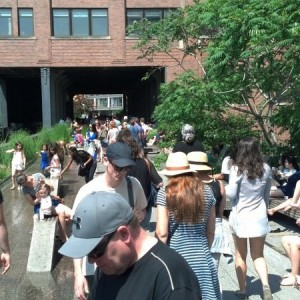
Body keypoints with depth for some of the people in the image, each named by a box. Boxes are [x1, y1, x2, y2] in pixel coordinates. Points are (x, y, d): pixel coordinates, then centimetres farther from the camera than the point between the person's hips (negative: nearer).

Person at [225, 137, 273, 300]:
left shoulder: (237, 169, -12)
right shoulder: (266, 169, 1)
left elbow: (231, 194, -14)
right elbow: (267, 195, 11)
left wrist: (225, 188, 7)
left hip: (240, 217, -2)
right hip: (259, 217, 3)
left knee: (240, 256, 14)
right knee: (258, 255, 14)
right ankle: (266, 285, -8)